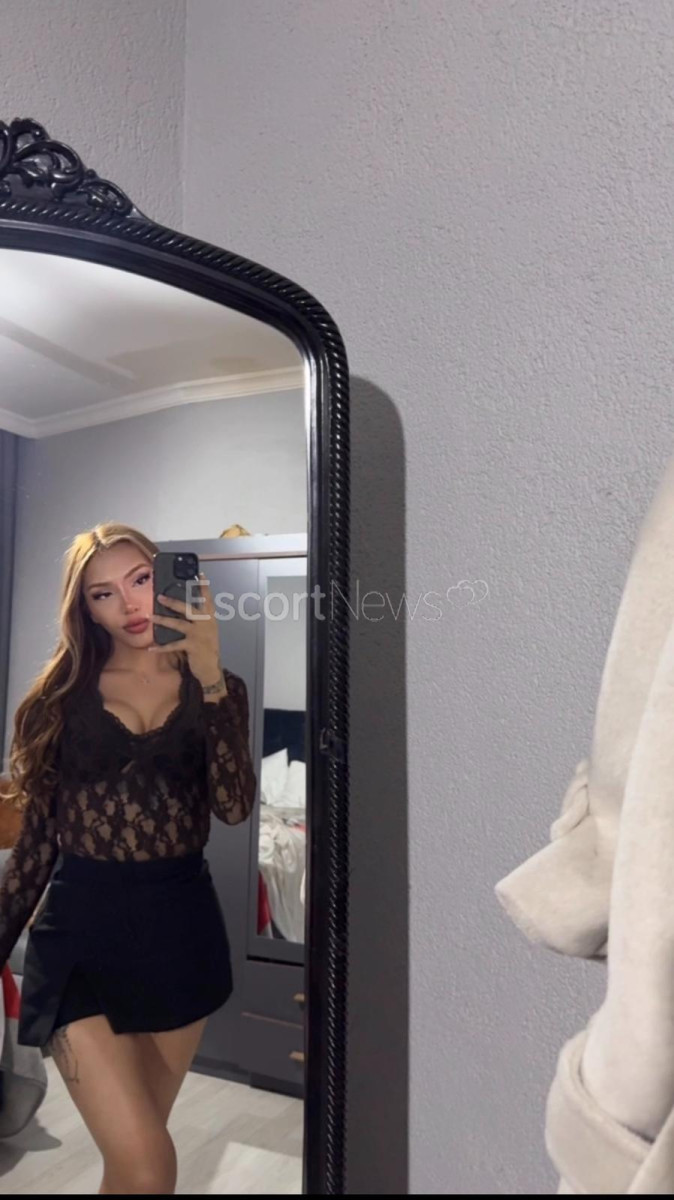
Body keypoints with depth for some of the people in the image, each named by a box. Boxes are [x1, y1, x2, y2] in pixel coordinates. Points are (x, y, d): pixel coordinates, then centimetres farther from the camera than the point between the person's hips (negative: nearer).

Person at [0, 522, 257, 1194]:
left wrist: (210, 681, -21)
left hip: (181, 928, 2)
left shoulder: (213, 690, 1)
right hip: (82, 933, -1)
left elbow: (234, 807, -15)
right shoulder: (62, 695, 1)